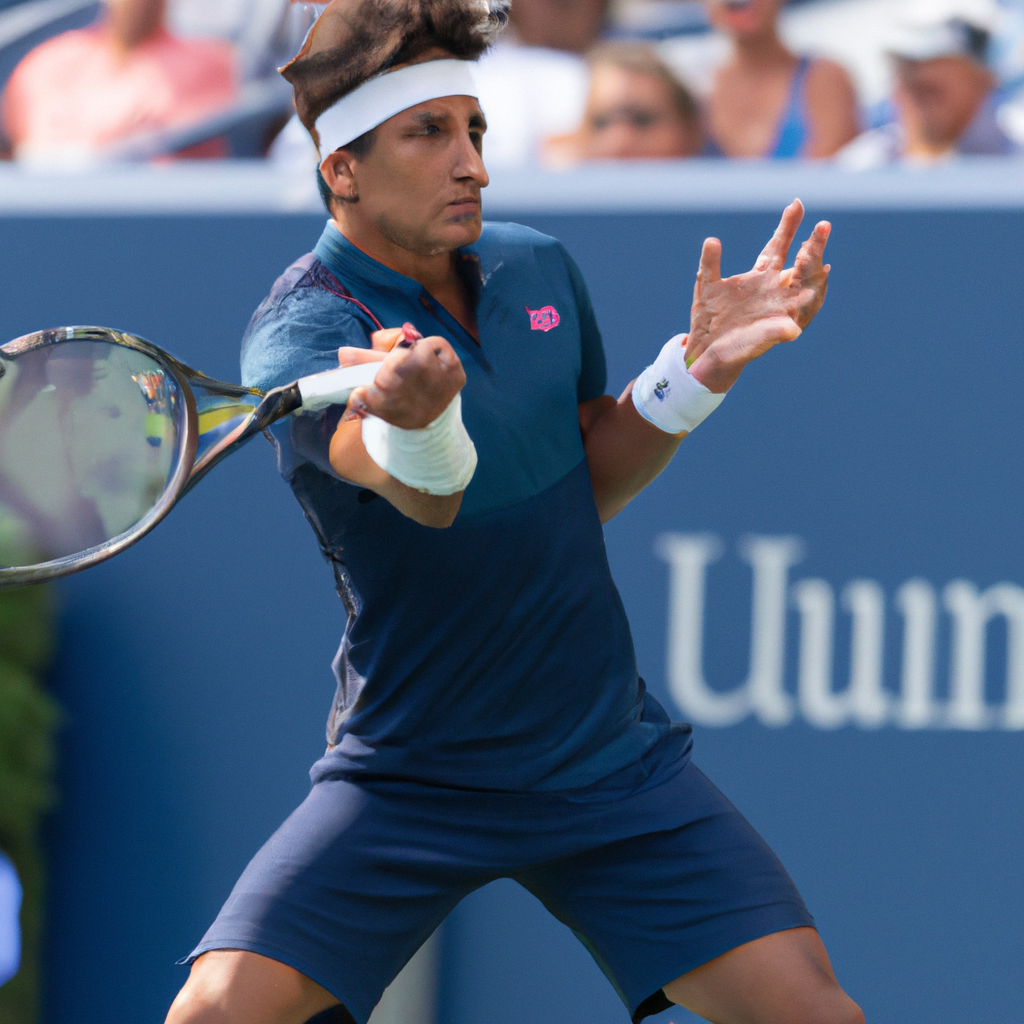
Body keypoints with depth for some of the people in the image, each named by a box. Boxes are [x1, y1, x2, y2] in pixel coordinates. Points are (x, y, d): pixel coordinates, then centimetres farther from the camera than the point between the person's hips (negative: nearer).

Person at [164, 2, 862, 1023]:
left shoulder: (539, 269, 2)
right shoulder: (299, 337, -17)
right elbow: (425, 496, -37)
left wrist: (697, 369, -1)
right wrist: (419, 419, -60)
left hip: (612, 764, 4)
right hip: (402, 778, -4)